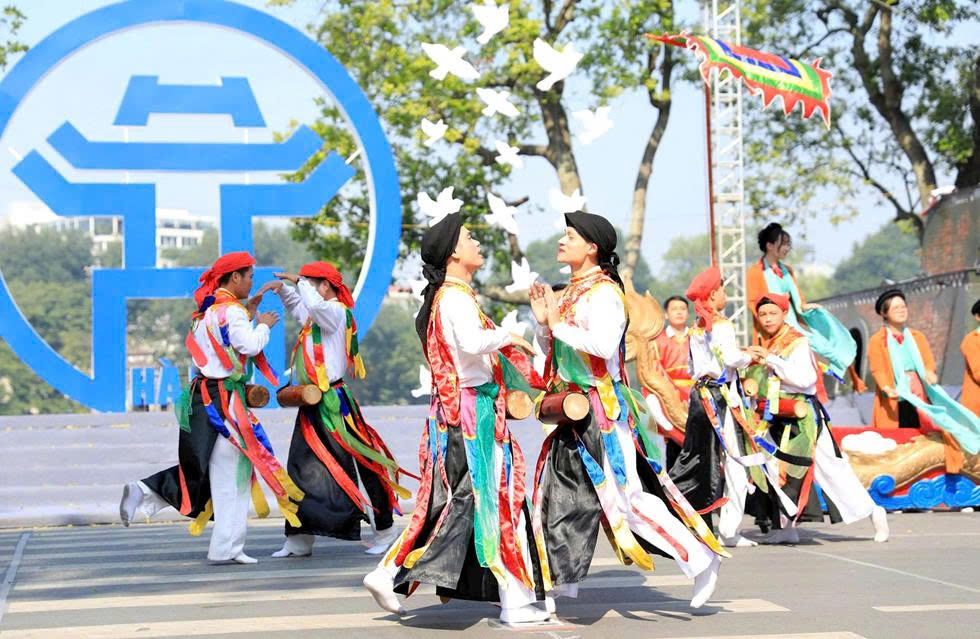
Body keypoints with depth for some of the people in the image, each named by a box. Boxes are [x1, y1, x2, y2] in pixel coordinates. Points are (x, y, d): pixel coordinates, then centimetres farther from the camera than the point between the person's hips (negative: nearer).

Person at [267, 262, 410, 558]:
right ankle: (299, 540, 14)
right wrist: (284, 289, 18)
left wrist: (299, 281, -18)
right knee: (302, 472, 8)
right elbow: (298, 305, 37)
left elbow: (315, 305, -33)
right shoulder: (316, 315, 16)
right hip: (313, 404, 10)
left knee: (357, 468, -4)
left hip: (334, 404, -10)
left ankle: (384, 532, 6)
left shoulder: (336, 311, -11)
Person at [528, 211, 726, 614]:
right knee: (556, 490, 11)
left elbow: (604, 343, -28)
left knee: (627, 495, -10)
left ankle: (700, 558, -3)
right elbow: (551, 346, 21)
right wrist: (542, 320, 4)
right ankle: (563, 577, 21)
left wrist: (559, 325, -19)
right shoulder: (570, 293, 14)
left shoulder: (604, 293, -12)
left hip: (602, 408, -9)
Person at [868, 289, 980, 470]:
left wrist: (930, 373, -14)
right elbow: (877, 369, -9)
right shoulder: (877, 341, 3)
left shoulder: (917, 337, 18)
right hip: (893, 404, -3)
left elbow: (928, 362, 11)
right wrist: (886, 388, -29)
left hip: (919, 400, 3)